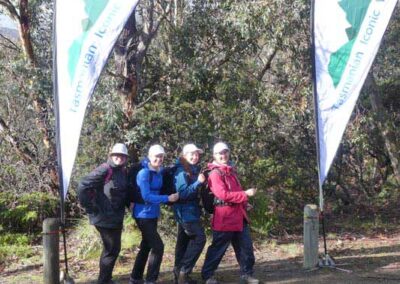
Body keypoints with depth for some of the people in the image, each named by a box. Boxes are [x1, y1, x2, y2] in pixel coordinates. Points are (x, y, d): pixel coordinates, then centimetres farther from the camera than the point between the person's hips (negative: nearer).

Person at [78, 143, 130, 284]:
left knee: (110, 248, 19)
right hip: (104, 217, -9)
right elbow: (83, 186, -21)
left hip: (116, 218, 9)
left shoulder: (123, 172, 8)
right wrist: (90, 206, -17)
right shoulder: (105, 170, -17)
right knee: (112, 249, -4)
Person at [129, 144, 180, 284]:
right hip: (144, 215, -8)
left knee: (146, 246, 15)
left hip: (153, 214, 8)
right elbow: (146, 196, -23)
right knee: (158, 246, -10)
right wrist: (167, 198, -23)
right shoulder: (144, 173, -18)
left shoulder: (159, 172, 6)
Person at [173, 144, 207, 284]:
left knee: (184, 241, 11)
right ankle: (184, 270, -8)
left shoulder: (194, 170, 11)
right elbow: (182, 193, -22)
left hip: (189, 211, 9)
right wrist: (198, 182, -27)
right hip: (185, 211, -9)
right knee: (199, 238, -11)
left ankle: (179, 273, 17)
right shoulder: (182, 171, -15)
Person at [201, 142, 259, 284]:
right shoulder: (215, 173, -13)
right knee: (218, 248, 2)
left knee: (246, 246, 10)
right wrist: (245, 194, -20)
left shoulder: (231, 170, 16)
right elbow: (223, 194, -23)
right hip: (225, 217, -8)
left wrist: (244, 203, 14)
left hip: (238, 215, 8)